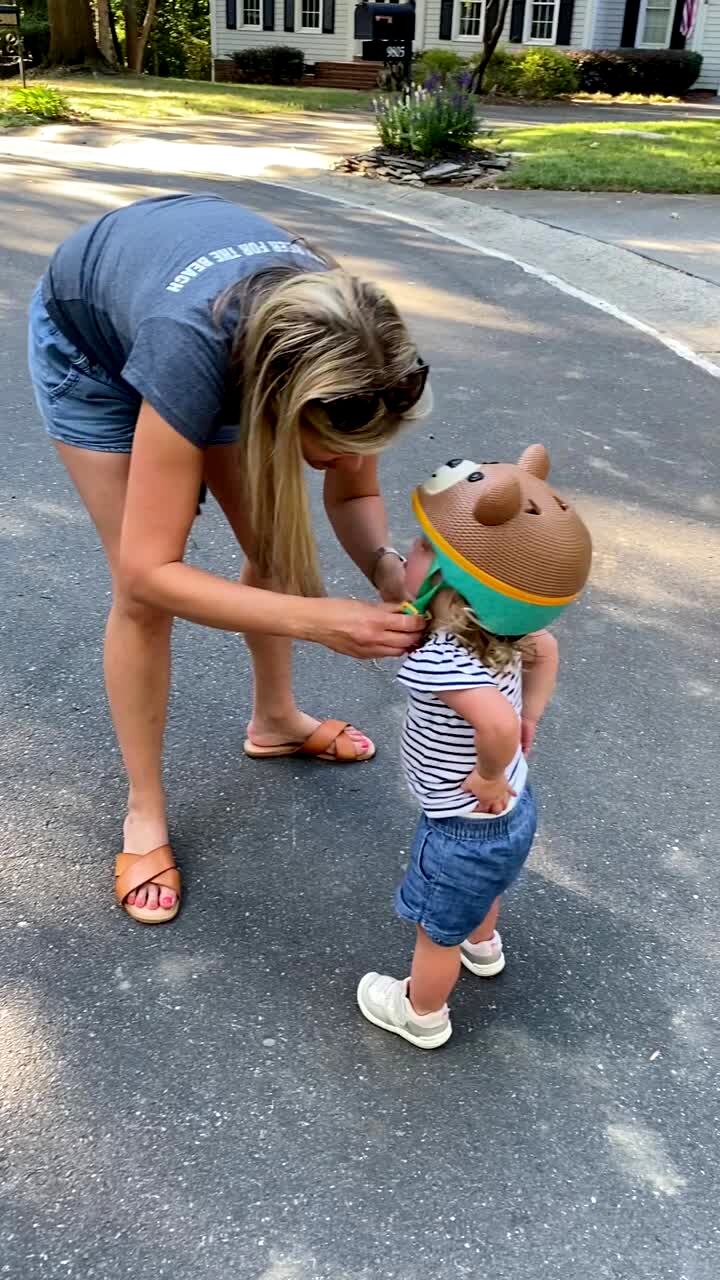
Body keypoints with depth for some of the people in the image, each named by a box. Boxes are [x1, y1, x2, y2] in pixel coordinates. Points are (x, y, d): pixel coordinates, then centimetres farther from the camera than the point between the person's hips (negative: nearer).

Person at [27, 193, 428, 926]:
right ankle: (143, 811, 9)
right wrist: (316, 620, -52)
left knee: (273, 549, 5)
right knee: (143, 598, -9)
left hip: (224, 323, 5)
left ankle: (274, 720, 31)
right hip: (88, 341, -4)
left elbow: (354, 494, -17)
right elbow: (148, 572, -43)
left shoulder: (339, 350, -32)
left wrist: (386, 567, -39)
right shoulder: (195, 356, -46)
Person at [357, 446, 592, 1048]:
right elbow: (546, 648, 7)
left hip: (467, 830, -8)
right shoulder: (500, 632, -12)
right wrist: (532, 718, 7)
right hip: (512, 812, 8)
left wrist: (488, 777, -34)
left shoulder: (437, 660, -38)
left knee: (437, 930, 21)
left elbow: (497, 723, -52)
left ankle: (422, 1014, 48)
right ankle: (483, 946, 68)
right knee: (482, 889, 38)